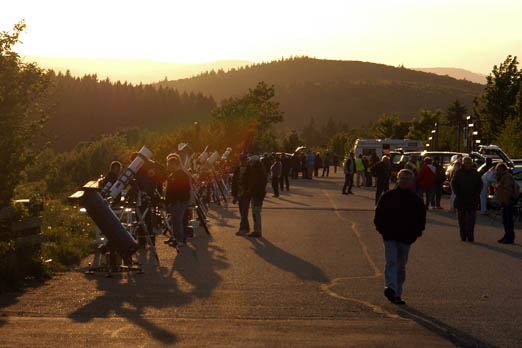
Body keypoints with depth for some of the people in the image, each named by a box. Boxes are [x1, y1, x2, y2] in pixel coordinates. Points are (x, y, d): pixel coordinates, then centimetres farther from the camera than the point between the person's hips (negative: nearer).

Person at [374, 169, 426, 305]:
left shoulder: (416, 200, 6)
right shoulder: (388, 196, 2)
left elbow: (421, 218, 13)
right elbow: (379, 214, 7)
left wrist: (416, 232, 2)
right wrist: (382, 228, -4)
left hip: (406, 238, 2)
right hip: (390, 236, -2)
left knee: (401, 266, 9)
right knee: (391, 262, -19)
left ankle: (397, 294, 17)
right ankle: (391, 288, -31)